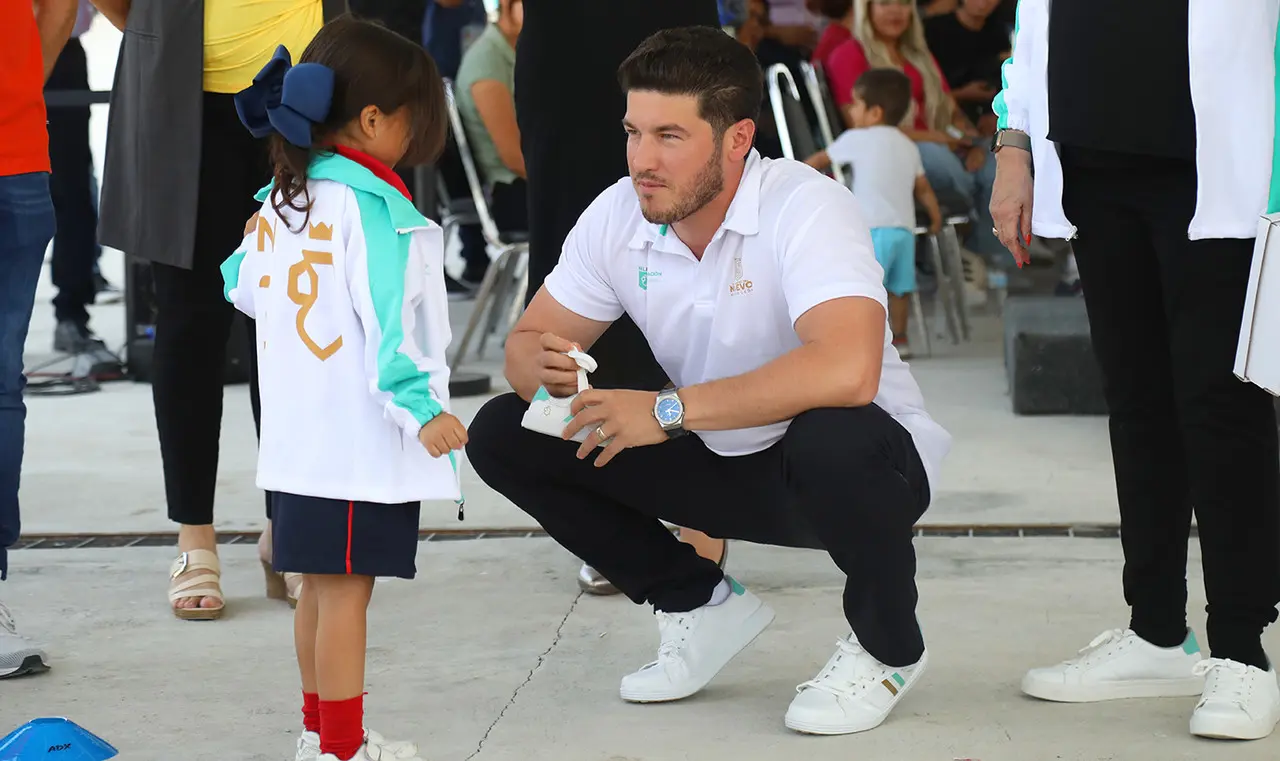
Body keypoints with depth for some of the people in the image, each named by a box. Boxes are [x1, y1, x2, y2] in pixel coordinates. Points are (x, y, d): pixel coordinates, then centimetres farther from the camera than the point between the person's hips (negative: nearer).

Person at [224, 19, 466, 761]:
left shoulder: (278, 203, 10)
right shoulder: (374, 209, -15)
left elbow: (245, 288, 23)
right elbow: (388, 319, -21)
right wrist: (421, 407, -23)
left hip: (298, 439, 9)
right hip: (361, 441, -9)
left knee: (321, 584, 17)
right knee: (346, 589, -4)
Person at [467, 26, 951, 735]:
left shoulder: (805, 207, -27)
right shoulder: (617, 216, -7)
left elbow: (846, 370, -42)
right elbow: (528, 339, 0)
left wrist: (670, 409, -38)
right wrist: (544, 370, -27)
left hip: (864, 463, -6)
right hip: (721, 467, 6)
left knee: (835, 437, -42)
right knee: (501, 436, -7)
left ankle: (886, 648, -10)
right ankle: (698, 604, 9)